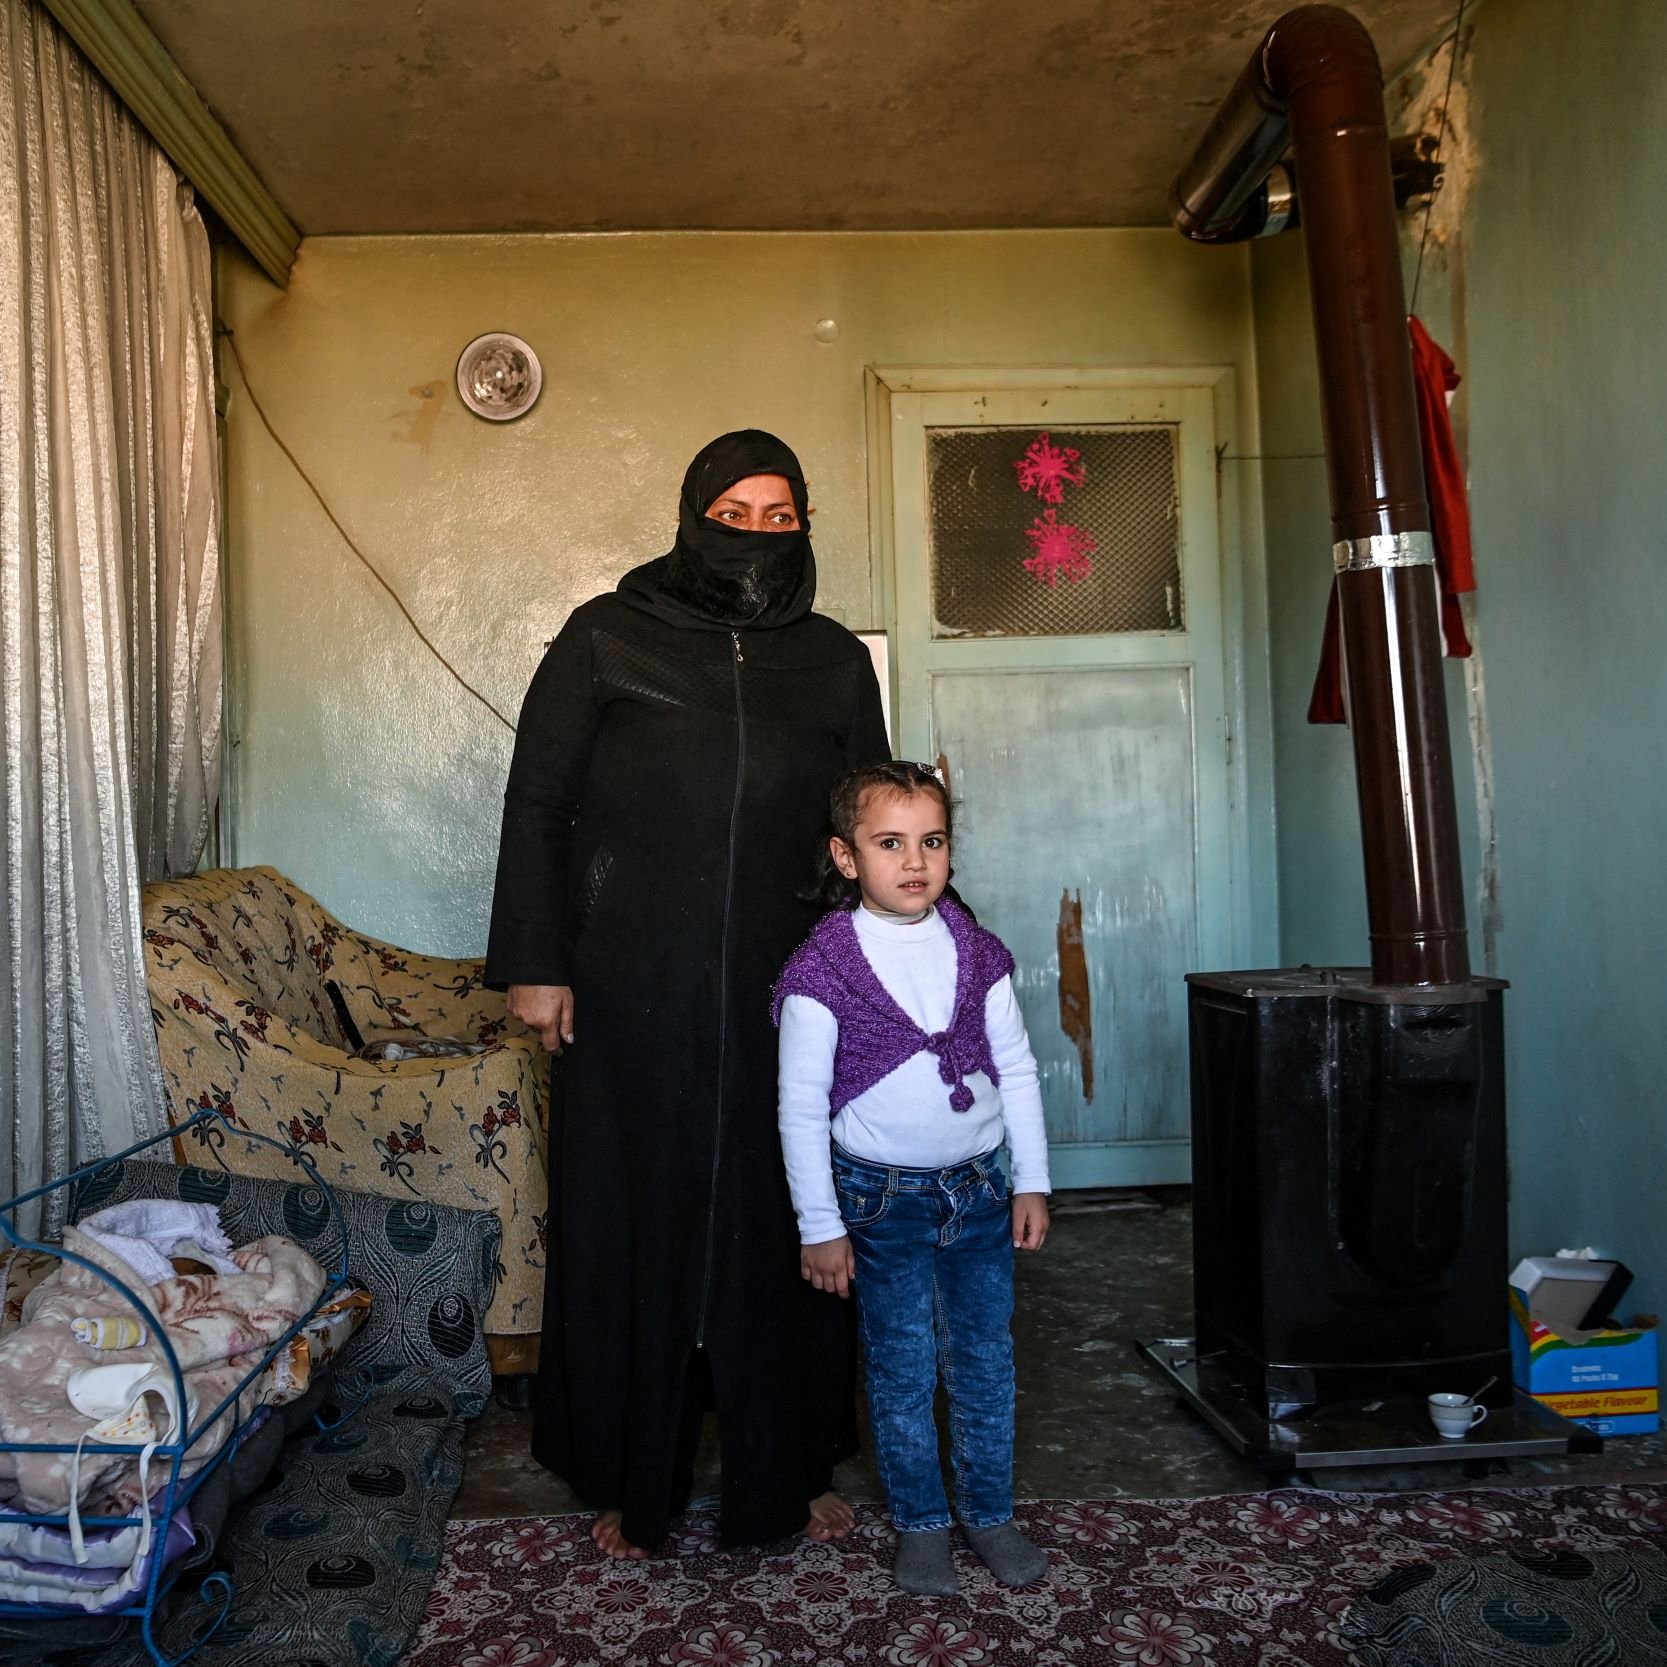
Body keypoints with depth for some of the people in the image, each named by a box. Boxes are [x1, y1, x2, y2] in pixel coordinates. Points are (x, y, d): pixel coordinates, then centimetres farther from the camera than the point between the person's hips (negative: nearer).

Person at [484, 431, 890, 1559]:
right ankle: (633, 1481, 25)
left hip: (784, 994, 2)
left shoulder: (836, 661, 7)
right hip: (631, 994, -2)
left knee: (784, 1224, 9)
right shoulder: (605, 638, 0)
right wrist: (533, 962, -4)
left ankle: (791, 1472, 28)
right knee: (632, 1221, 7)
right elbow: (537, 802, 1)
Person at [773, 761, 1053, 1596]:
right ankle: (919, 1521, 29)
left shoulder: (975, 951, -2)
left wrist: (1032, 1182, 5)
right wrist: (820, 1226, -9)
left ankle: (990, 1513, 33)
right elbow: (800, 1106, -11)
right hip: (884, 1197, -3)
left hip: (980, 1188, 4)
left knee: (986, 1363, 14)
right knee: (903, 1373, 10)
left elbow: (1017, 1070, 6)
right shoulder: (823, 967, -14)